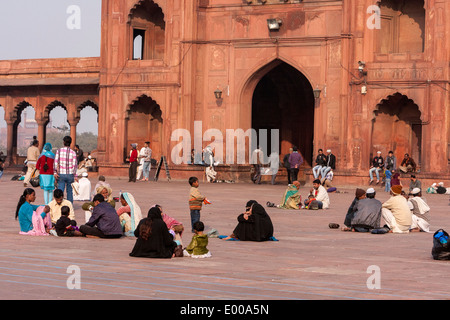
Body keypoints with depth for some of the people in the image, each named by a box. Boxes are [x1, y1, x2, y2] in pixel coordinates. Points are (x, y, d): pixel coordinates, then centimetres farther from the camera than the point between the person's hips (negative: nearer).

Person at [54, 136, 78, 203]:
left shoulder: (59, 151, -2)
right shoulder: (73, 152, -2)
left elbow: (56, 162, -8)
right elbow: (74, 165, -3)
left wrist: (55, 172, -5)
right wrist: (75, 176, 1)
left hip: (61, 174, 0)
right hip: (70, 174, 1)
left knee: (60, 190, 0)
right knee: (69, 191, 10)